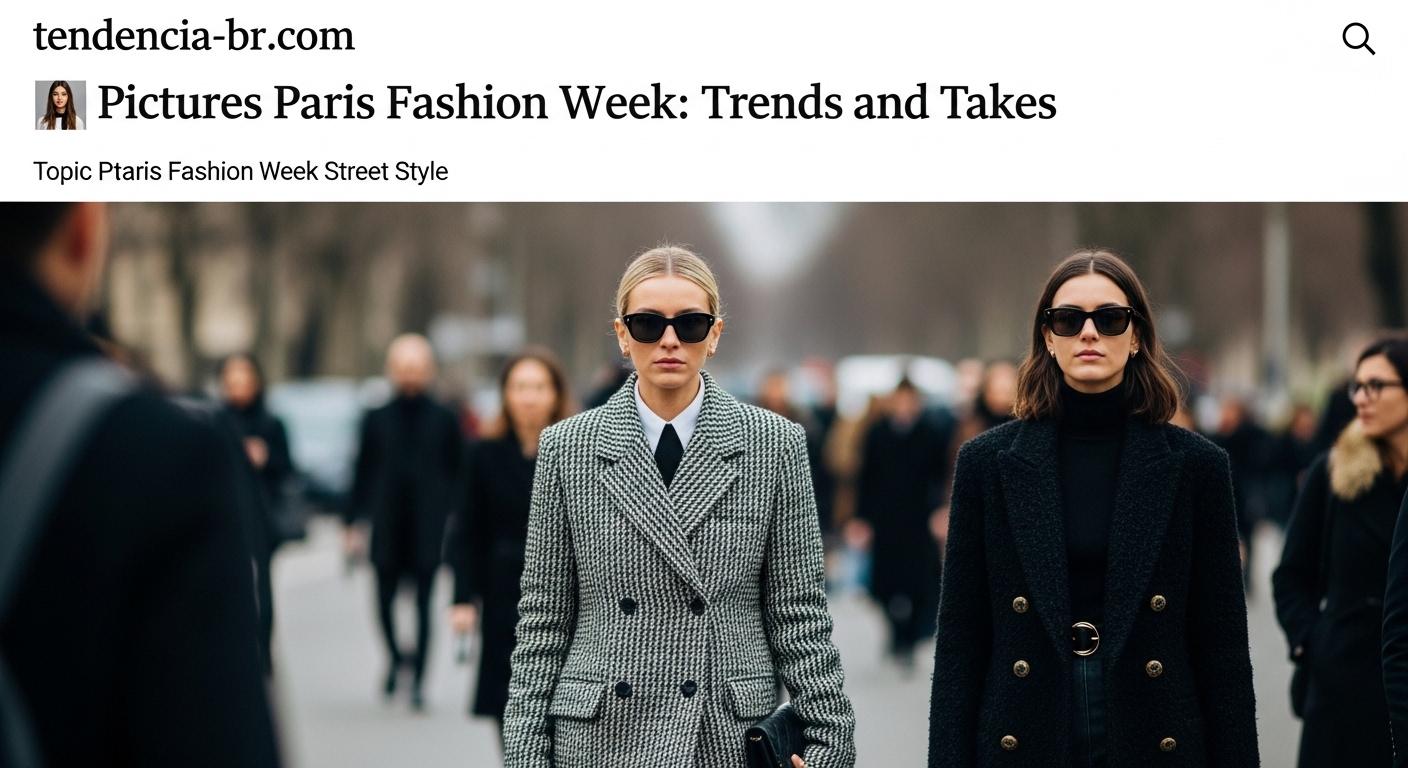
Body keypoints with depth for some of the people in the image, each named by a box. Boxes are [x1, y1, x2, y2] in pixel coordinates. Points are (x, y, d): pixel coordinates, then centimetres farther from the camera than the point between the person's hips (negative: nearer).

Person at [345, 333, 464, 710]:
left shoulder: (444, 420, 5)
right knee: (385, 599, 4)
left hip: (428, 527, -1)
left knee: (424, 605, -1)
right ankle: (396, 657, 29)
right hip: (388, 527, 1)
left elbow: (456, 476, 6)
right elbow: (363, 474, 9)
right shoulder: (377, 419, 7)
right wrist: (353, 523, 5)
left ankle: (418, 679, 3)